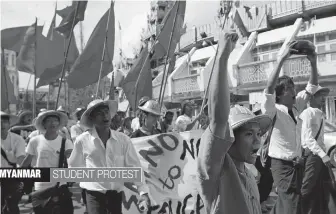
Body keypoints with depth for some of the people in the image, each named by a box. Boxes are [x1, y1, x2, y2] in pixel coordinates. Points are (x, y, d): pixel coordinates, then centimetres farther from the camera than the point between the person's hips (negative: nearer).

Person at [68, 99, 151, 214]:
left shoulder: (123, 140, -2)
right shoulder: (82, 140, -7)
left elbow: (134, 166, -1)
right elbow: (74, 166, 6)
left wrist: (143, 191, -7)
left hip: (116, 194, 3)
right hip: (94, 194, -2)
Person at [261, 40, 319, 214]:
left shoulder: (297, 107, 5)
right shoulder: (272, 111, -14)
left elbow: (311, 87, 8)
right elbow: (269, 89, -31)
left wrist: (313, 62, -7)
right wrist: (281, 59, -35)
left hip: (297, 164, 7)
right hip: (282, 165, -7)